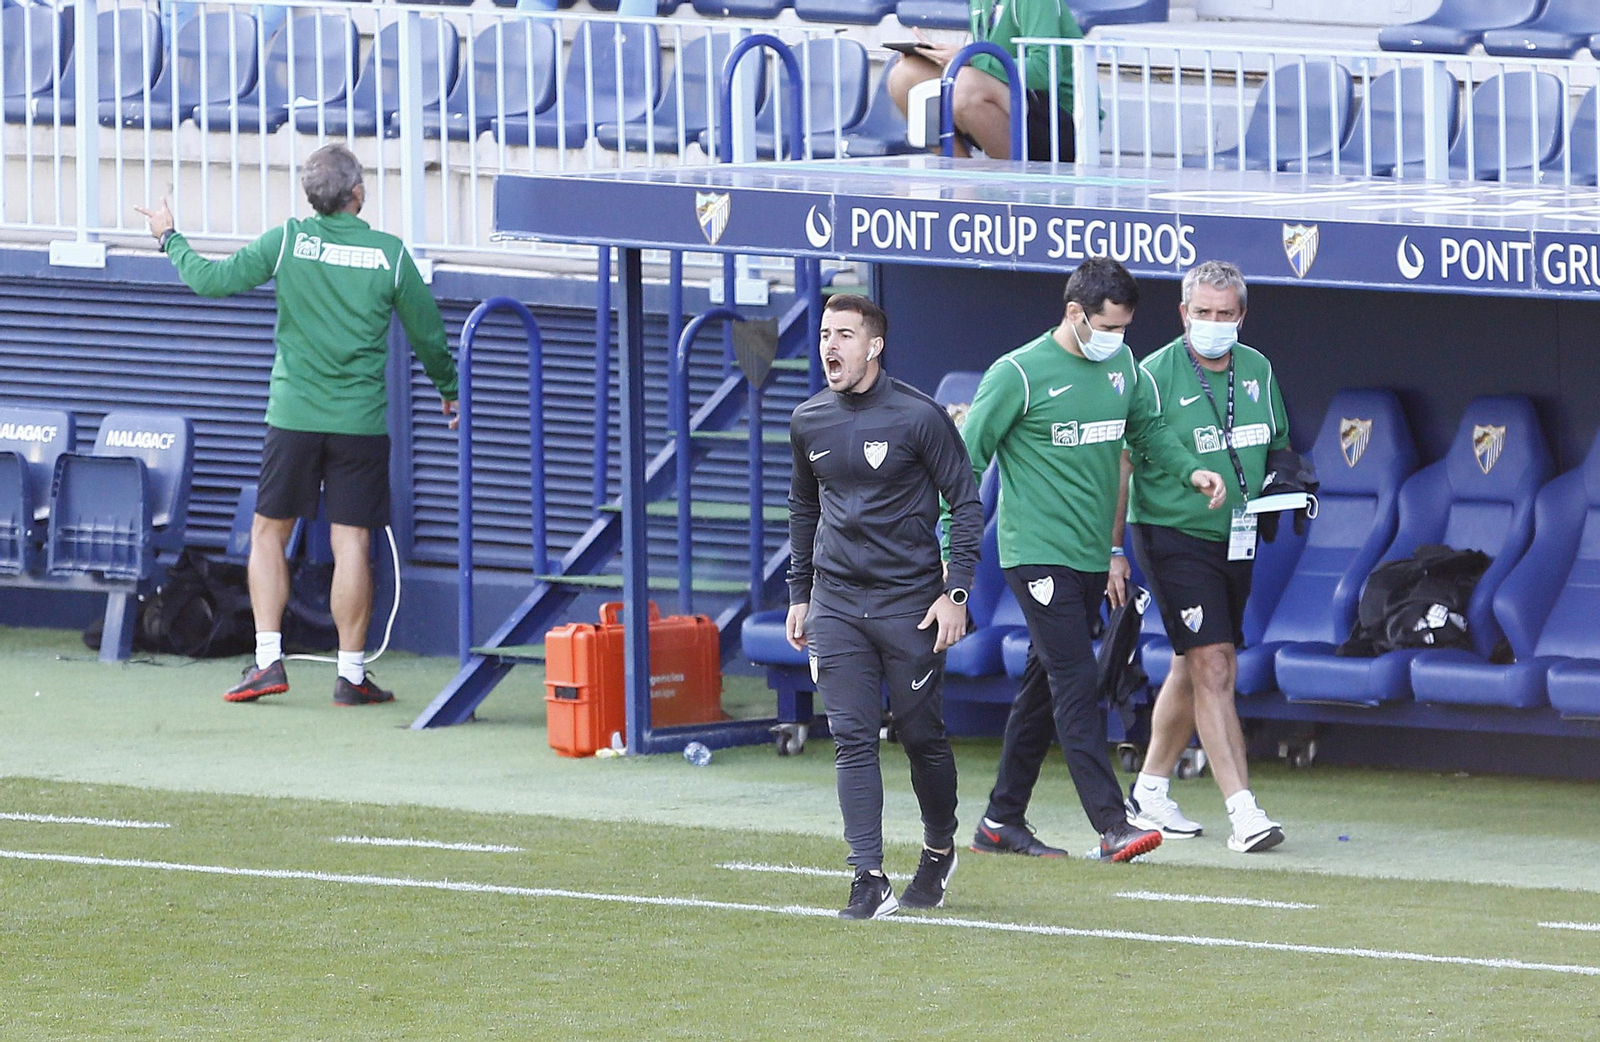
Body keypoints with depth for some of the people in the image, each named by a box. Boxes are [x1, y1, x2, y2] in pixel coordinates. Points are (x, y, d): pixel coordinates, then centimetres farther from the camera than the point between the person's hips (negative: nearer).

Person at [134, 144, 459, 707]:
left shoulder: (288, 241, -5)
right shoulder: (390, 254, -3)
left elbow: (212, 279, -4)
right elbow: (428, 334, 7)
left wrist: (170, 238, 15)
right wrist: (448, 388, 26)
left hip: (293, 417, 0)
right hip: (361, 421, 0)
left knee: (269, 532, 12)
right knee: (351, 542, 1)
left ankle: (268, 660, 4)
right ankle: (351, 674, 1)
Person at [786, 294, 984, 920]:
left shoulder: (918, 417, -8)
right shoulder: (809, 423, 7)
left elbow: (966, 503, -3)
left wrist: (955, 591, -10)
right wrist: (799, 596, 18)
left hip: (910, 603, -4)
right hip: (836, 605, 4)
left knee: (923, 738, 5)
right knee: (852, 741, -5)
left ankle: (939, 850, 28)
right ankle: (869, 878, -7)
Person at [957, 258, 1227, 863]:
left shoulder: (1122, 366, 9)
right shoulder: (1020, 375, -11)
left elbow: (1148, 429, 21)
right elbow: (968, 458, -8)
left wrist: (1190, 471, 1)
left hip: (1091, 557, 7)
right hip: (1038, 555, -7)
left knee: (1045, 687, 12)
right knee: (1076, 684, -14)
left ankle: (1002, 821, 20)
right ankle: (1112, 825, -20)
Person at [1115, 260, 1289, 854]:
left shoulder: (1258, 371, 8)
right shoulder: (1155, 376, -11)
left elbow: (1276, 446, 21)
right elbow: (1119, 464, -11)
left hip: (1235, 539, 7)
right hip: (1172, 536, -7)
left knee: (1193, 670, 15)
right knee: (1213, 667, -14)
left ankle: (1149, 792, 30)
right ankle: (1242, 812, -17)